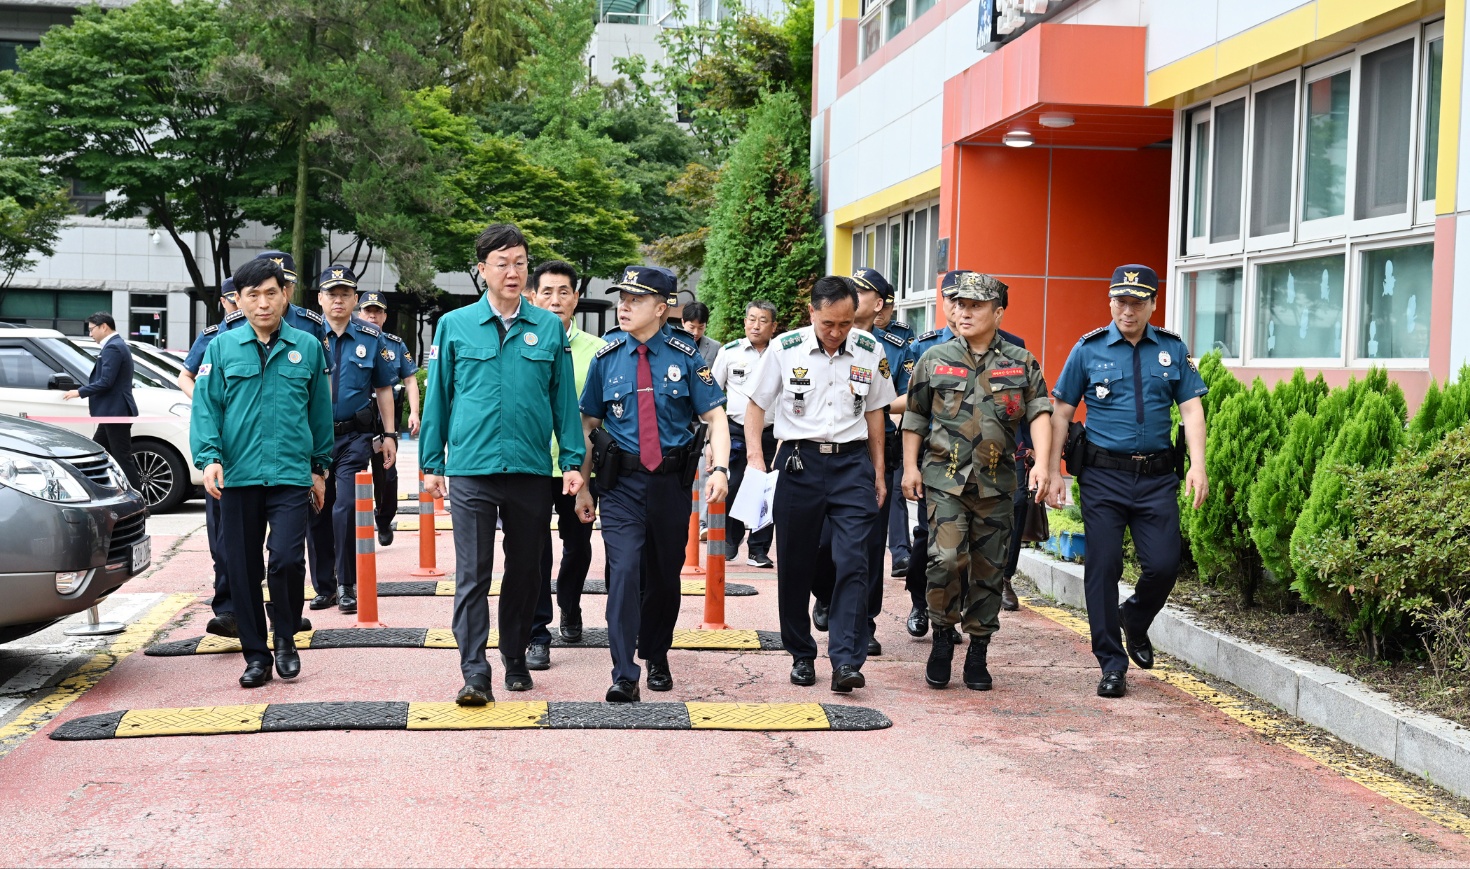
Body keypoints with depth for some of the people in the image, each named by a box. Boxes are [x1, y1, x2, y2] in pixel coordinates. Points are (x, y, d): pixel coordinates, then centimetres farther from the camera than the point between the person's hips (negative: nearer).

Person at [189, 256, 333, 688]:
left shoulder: (307, 347, 8)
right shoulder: (222, 348, 6)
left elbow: (320, 410, 14)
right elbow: (206, 406, 2)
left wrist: (319, 467, 15)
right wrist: (209, 456, -12)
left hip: (291, 475, -1)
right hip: (237, 476, 1)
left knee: (287, 558, -15)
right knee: (243, 569, 5)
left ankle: (286, 638, 11)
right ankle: (256, 655, 18)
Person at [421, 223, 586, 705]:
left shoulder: (550, 328, 5)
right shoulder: (454, 326, 3)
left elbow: (564, 399, 7)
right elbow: (437, 396, 7)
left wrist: (572, 461, 3)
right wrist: (432, 464, 5)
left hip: (532, 468, 2)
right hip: (471, 469, -1)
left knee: (525, 570, 12)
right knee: (472, 572, -4)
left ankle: (516, 659, 26)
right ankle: (474, 672, -3)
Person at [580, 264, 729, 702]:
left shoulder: (685, 356, -1)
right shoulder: (606, 358, 2)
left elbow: (716, 417, -1)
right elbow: (589, 423, 8)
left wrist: (720, 469, -16)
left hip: (672, 482, 1)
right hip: (622, 483, 0)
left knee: (665, 574, 12)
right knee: (624, 571, -14)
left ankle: (657, 658, 33)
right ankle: (624, 676, -12)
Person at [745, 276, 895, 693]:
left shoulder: (869, 351, 3)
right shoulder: (785, 349, -3)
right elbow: (757, 404, 6)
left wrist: (878, 471, 14)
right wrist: (755, 458, -6)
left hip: (852, 461, 0)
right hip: (799, 460, 0)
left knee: (853, 562, -10)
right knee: (795, 565, 6)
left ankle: (846, 662, -11)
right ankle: (801, 655, 21)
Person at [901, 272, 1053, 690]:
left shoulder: (1022, 363, 7)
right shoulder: (934, 360, 7)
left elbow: (1040, 413, 2)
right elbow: (915, 417, 12)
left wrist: (1042, 463, -11)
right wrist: (910, 466, 5)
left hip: (997, 484, 1)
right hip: (944, 479, -1)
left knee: (988, 570, 6)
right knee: (946, 559, -17)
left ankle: (978, 654, 17)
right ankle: (942, 637, 5)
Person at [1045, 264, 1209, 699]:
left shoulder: (1173, 349, 7)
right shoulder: (1089, 349, 2)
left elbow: (1191, 409, 4)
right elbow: (1062, 413, 4)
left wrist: (1197, 465, -8)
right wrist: (1053, 471, 0)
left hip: (1157, 475, 2)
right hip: (1103, 474, -1)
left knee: (1164, 565, -3)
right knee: (1104, 565, -2)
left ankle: (1134, 621, 30)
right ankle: (1112, 663, 10)